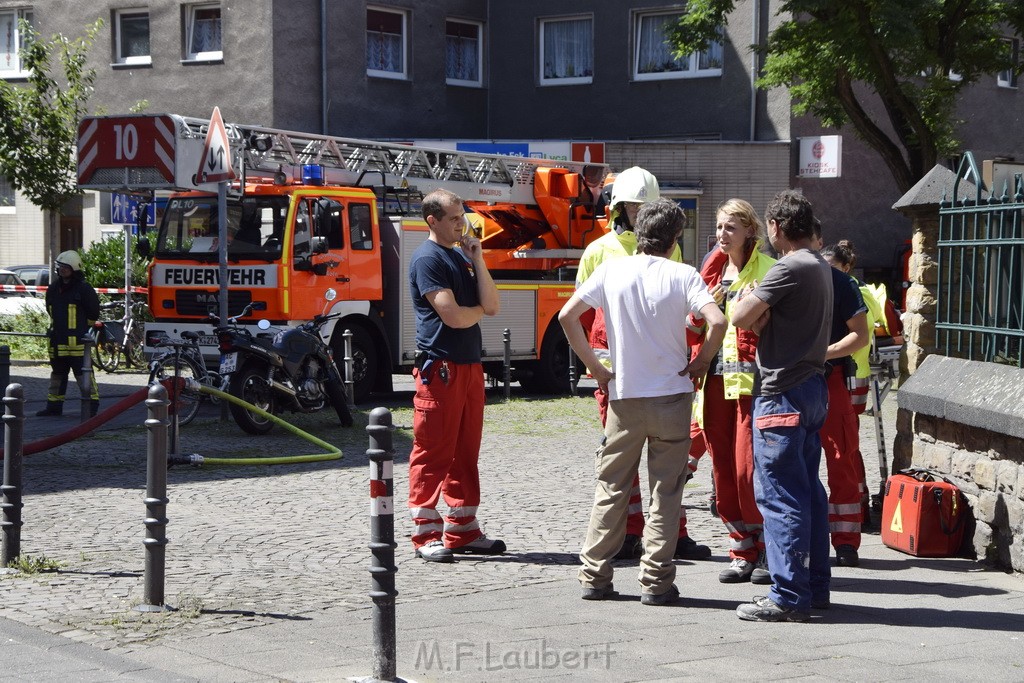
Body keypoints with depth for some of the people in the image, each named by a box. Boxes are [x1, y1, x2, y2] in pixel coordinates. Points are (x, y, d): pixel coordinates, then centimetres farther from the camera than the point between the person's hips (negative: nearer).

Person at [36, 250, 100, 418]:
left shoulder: (83, 288, -8)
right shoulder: (53, 288, 12)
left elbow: (94, 313, -3)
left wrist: (82, 328, 5)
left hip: (77, 340, -7)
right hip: (57, 340, 7)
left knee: (83, 372, -7)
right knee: (57, 373, 13)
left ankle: (92, 404, -1)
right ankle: (54, 406, 20)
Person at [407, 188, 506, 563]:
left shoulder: (462, 256, 17)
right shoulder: (427, 258, -9)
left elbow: (492, 305, 8)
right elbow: (452, 315, -17)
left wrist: (477, 260, 0)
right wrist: (479, 310, 4)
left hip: (470, 365, 9)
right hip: (440, 367, -8)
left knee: (466, 452, 11)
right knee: (433, 453, -5)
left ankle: (463, 531, 17)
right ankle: (427, 535, -1)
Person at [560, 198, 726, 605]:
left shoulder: (611, 270, 1)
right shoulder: (682, 275, -6)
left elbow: (567, 316, -2)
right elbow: (717, 322, -18)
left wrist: (595, 367, 4)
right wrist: (702, 362, -2)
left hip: (623, 396, 2)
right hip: (672, 395, -2)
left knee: (611, 488, 11)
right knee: (665, 492, 6)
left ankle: (595, 578, 11)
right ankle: (656, 582, 5)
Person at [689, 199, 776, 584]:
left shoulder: (766, 269, -3)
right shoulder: (713, 270, 17)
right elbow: (696, 321, 18)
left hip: (751, 378, -6)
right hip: (716, 378, 6)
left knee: (749, 469, -9)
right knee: (723, 471, 6)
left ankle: (769, 553, 4)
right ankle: (744, 553, 15)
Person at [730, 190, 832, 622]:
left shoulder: (790, 268, -16)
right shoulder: (820, 267, 16)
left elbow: (741, 318, -16)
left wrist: (745, 296, 2)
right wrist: (760, 316, 2)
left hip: (782, 393, -10)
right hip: (812, 388, 10)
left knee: (779, 495, -7)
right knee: (808, 492, 14)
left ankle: (788, 597, -6)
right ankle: (815, 586, 20)